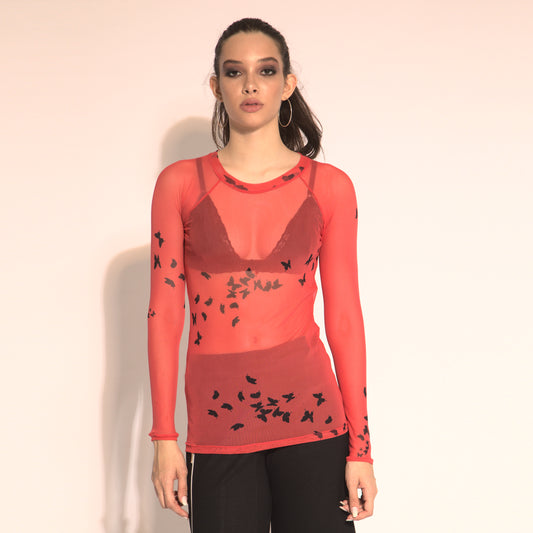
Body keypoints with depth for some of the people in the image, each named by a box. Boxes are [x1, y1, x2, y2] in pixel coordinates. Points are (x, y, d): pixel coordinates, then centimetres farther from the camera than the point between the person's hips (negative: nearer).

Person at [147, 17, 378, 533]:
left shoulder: (329, 186, 3)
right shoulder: (180, 183, 4)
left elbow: (344, 316, 2)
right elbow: (164, 313, 3)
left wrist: (360, 446, -1)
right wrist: (164, 437, -1)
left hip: (309, 413, 0)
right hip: (217, 423, 0)